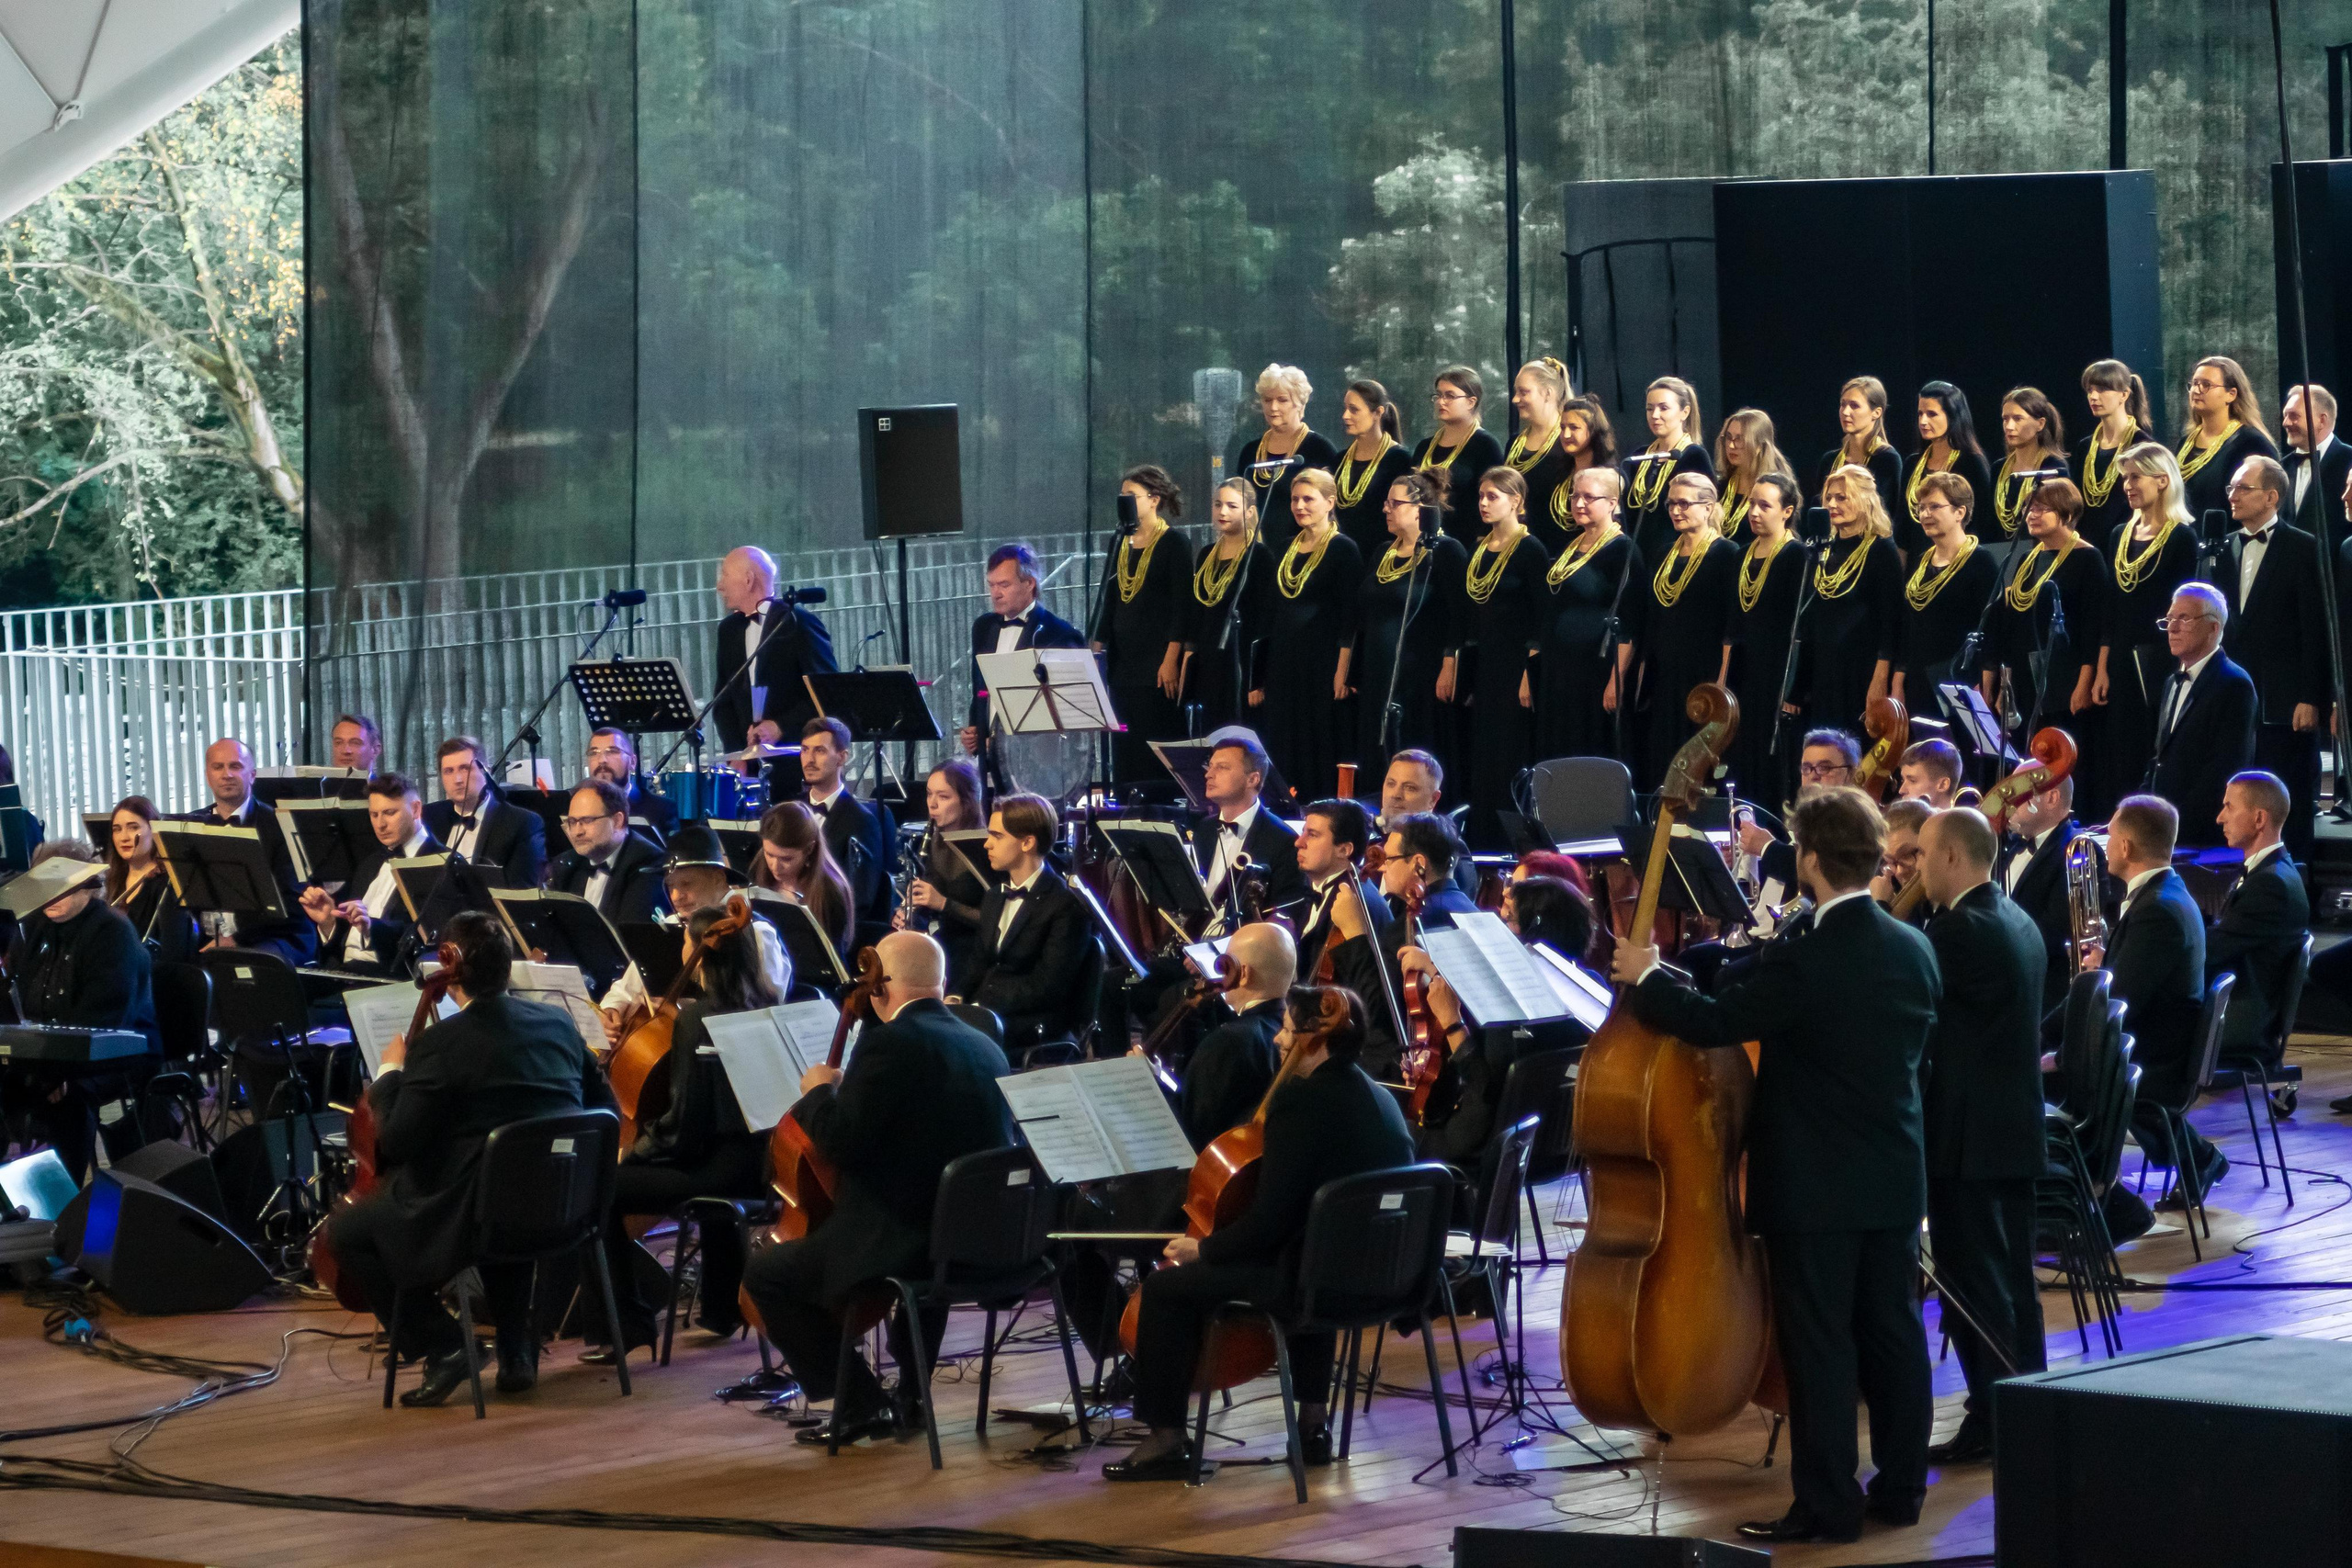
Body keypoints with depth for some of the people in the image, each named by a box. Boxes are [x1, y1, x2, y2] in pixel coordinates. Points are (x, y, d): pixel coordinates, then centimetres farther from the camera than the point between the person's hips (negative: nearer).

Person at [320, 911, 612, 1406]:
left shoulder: (440, 1044, -14)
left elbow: (396, 1144, -14)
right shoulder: (557, 1024, 4)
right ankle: (517, 1346, 29)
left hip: (476, 1214, -6)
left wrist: (390, 1074, 1)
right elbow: (603, 1109, 14)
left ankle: (441, 1346, 1)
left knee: (346, 1230, 10)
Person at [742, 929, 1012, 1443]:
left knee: (765, 1272, 5)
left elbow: (841, 1143, -18)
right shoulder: (985, 1048, 10)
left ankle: (860, 1403, 4)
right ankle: (912, 1394, 38)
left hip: (903, 1245, -8)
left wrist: (818, 1093, 1)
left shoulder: (888, 1043, -14)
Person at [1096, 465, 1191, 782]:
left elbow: (1181, 605, -11)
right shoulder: (1121, 544, 13)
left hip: (1157, 662, -6)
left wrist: (1171, 661, -17)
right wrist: (1097, 651, 11)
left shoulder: (1172, 543, -6)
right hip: (1122, 661, 6)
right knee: (1124, 748, 4)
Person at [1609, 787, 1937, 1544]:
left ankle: (1827, 1504, 1)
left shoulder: (1800, 961, -20)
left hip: (1816, 1185, -7)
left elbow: (1714, 1022, -17)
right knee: (1892, 1333, 12)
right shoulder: (1916, 951, 3)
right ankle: (1900, 1486, 19)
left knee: (1819, 1344, -1)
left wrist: (1647, 979, 0)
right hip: (1895, 1176, 7)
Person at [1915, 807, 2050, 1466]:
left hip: (1968, 1139, -9)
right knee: (2011, 1279, 14)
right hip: (2016, 1132, 9)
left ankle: (1991, 1424, 0)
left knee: (1972, 1286, -3)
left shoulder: (1958, 930, -19)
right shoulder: (2017, 923, 11)